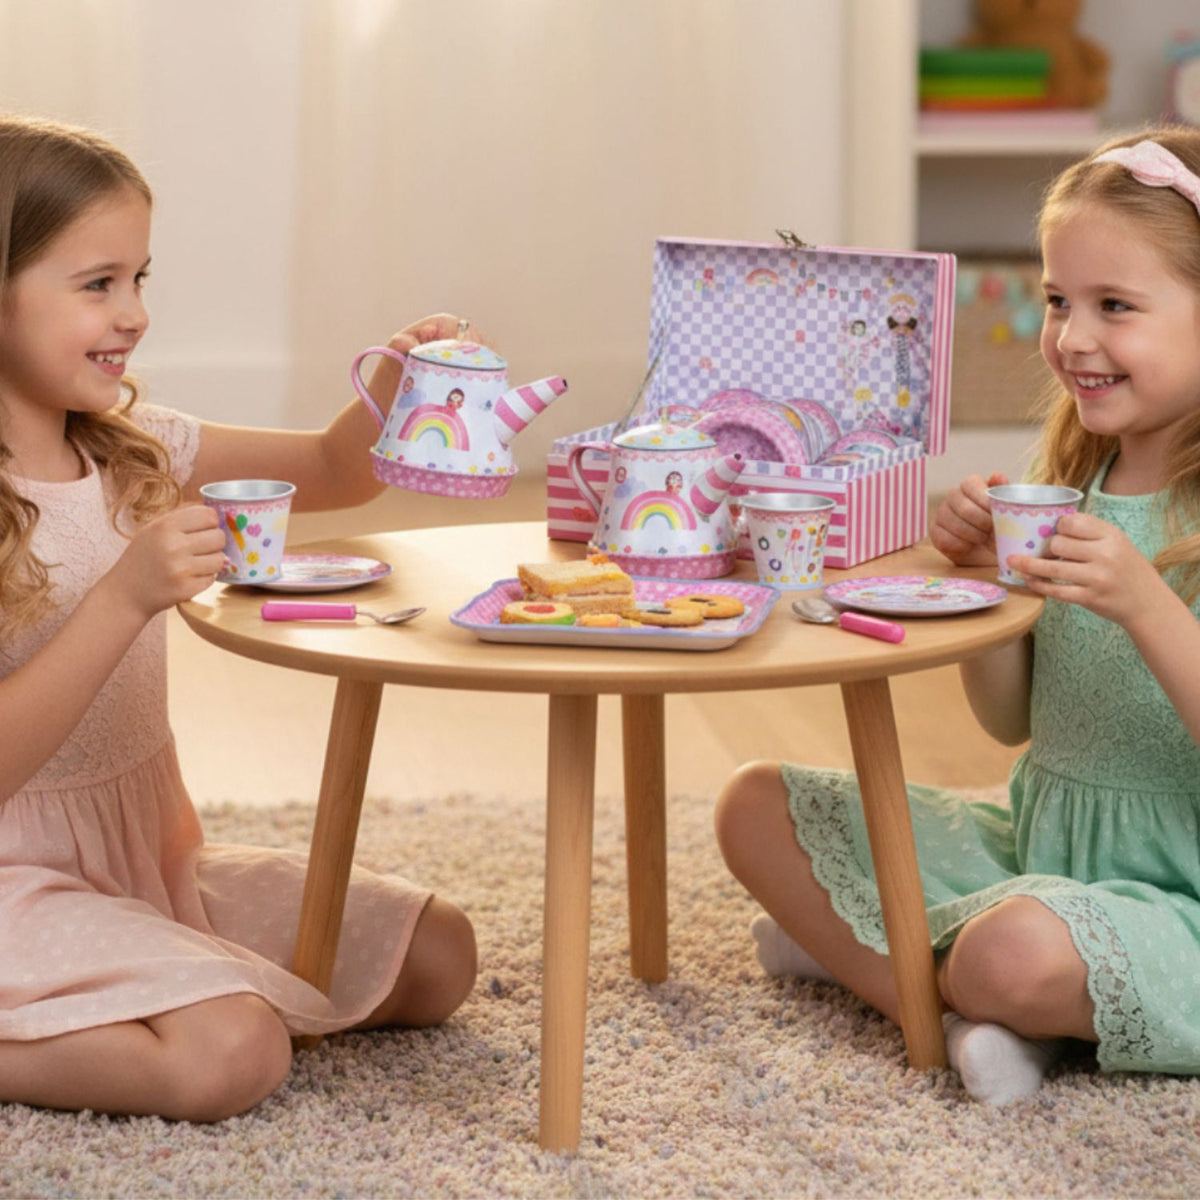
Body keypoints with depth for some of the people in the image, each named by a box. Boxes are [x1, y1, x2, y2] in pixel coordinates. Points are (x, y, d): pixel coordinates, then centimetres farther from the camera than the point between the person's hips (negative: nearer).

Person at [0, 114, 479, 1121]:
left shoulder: (134, 454, 4)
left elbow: (335, 472, 15)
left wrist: (395, 385, -7)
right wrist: (129, 595, -32)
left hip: (156, 850, 8)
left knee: (436, 958, 3)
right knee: (231, 1052, -30)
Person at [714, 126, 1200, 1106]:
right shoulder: (1075, 483, 6)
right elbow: (1012, 720, 10)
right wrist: (983, 575, -7)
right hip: (1031, 842, 8)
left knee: (1017, 952, -39)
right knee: (758, 805, 4)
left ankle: (858, 948, -6)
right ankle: (962, 1008, -10)